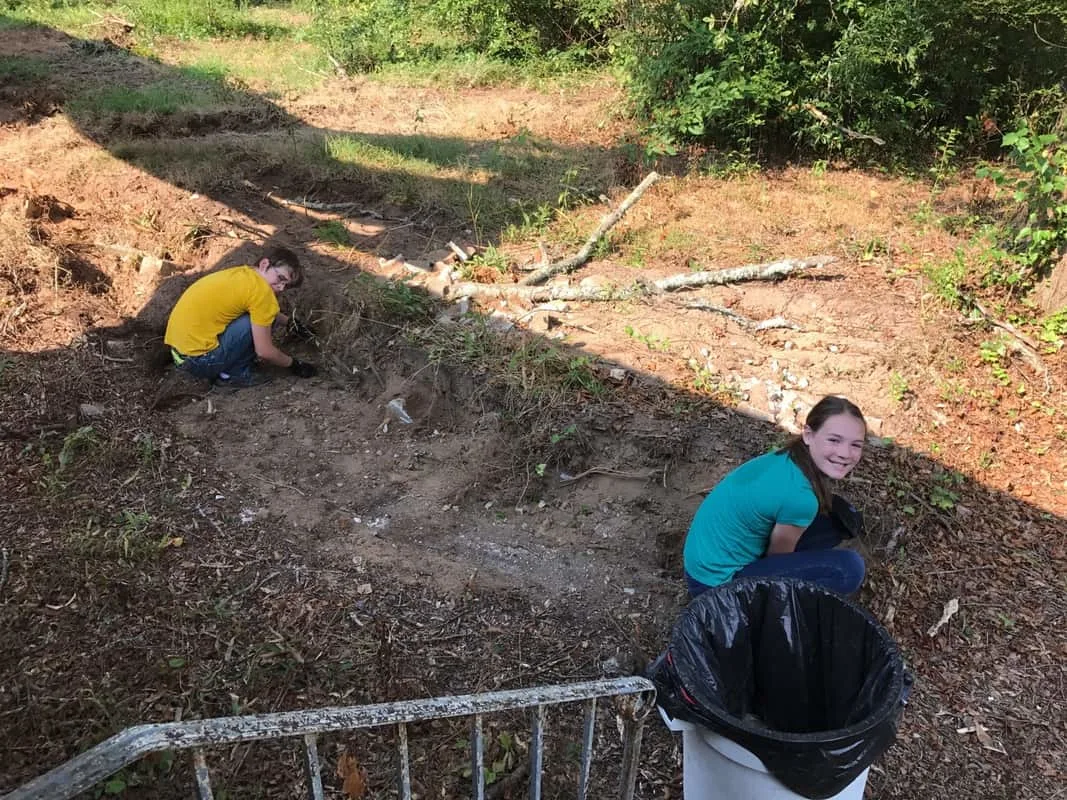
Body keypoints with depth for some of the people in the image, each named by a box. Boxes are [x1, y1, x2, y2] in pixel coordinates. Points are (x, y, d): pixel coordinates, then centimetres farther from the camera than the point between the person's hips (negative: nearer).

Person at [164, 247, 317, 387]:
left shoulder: (242, 275, 11)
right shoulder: (261, 291, -15)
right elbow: (264, 352, -12)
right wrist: (293, 365, 3)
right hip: (199, 358, -9)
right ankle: (235, 373, 1)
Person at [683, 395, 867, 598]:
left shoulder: (788, 459, -5)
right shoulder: (799, 496, -29)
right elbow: (777, 556, -9)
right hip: (717, 581, -9)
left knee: (840, 515, 6)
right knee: (849, 568, -17)